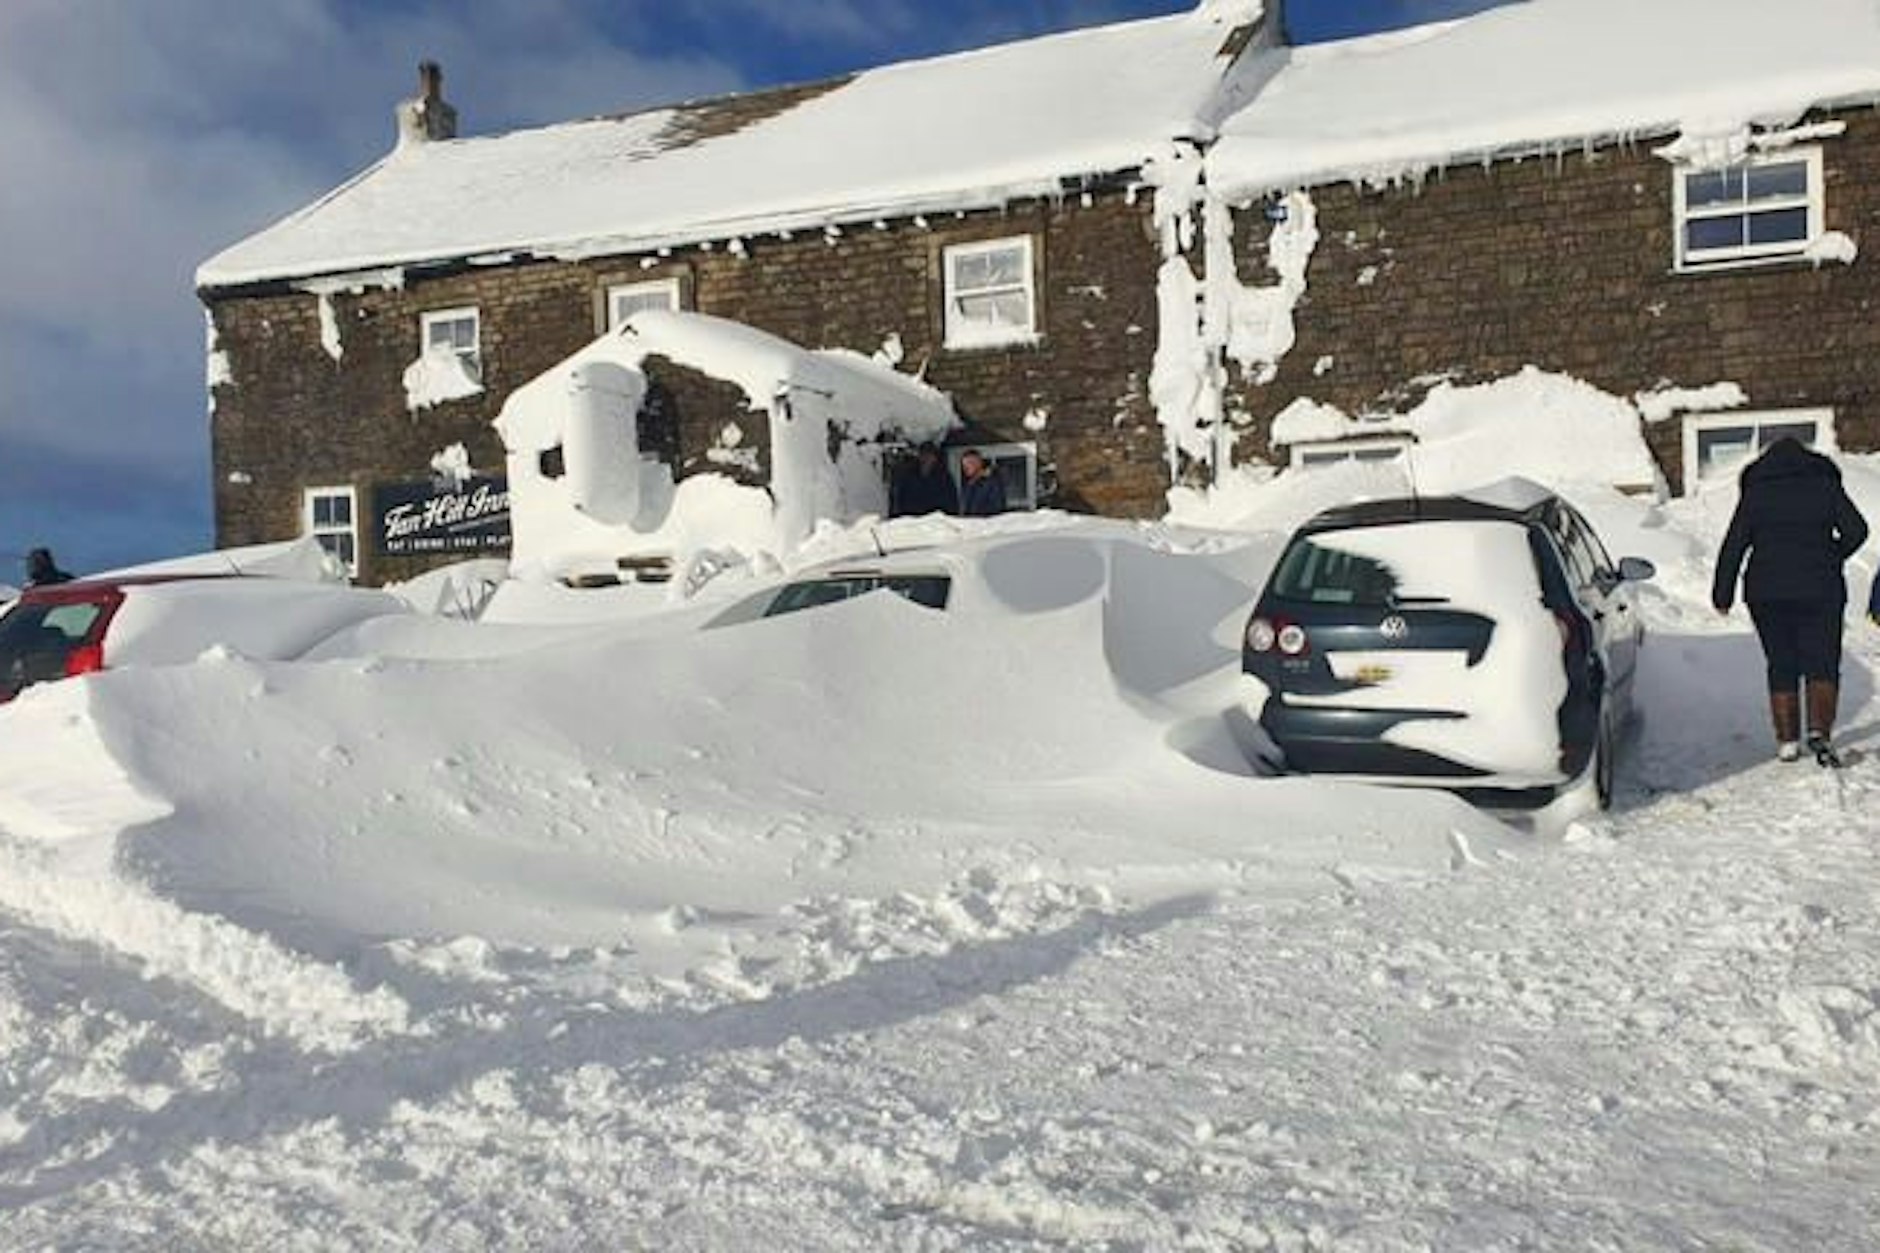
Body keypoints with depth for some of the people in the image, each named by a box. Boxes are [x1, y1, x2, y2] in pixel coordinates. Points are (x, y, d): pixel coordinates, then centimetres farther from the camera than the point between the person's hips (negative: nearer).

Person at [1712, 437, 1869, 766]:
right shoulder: (1825, 485, 2)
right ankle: (1820, 731, -12)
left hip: (1766, 593, 1)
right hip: (1819, 591, -1)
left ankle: (1787, 741, 8)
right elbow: (1857, 530, -4)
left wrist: (1722, 594, 5)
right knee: (1822, 665, 6)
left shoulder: (1755, 493, 3)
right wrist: (1831, 560, 13)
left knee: (1782, 667, 9)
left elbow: (1733, 546, 0)